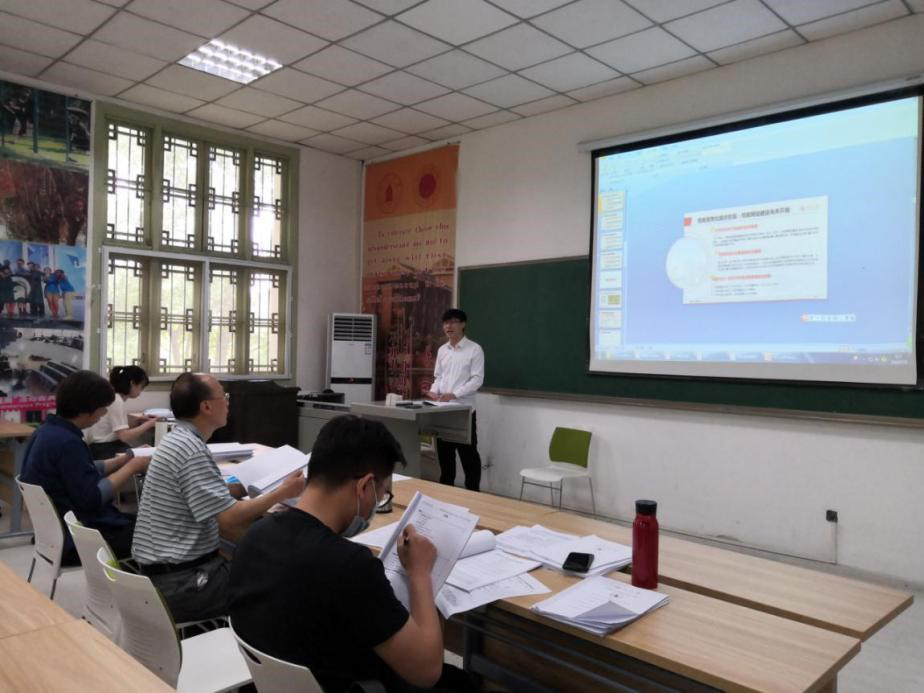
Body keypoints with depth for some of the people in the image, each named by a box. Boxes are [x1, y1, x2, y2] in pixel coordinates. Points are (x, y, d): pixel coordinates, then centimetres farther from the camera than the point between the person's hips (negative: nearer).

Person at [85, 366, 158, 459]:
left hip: (111, 445, 9)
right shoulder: (116, 401, -16)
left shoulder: (114, 398, 10)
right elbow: (124, 436, -22)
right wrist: (148, 424, -14)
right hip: (104, 450, -9)